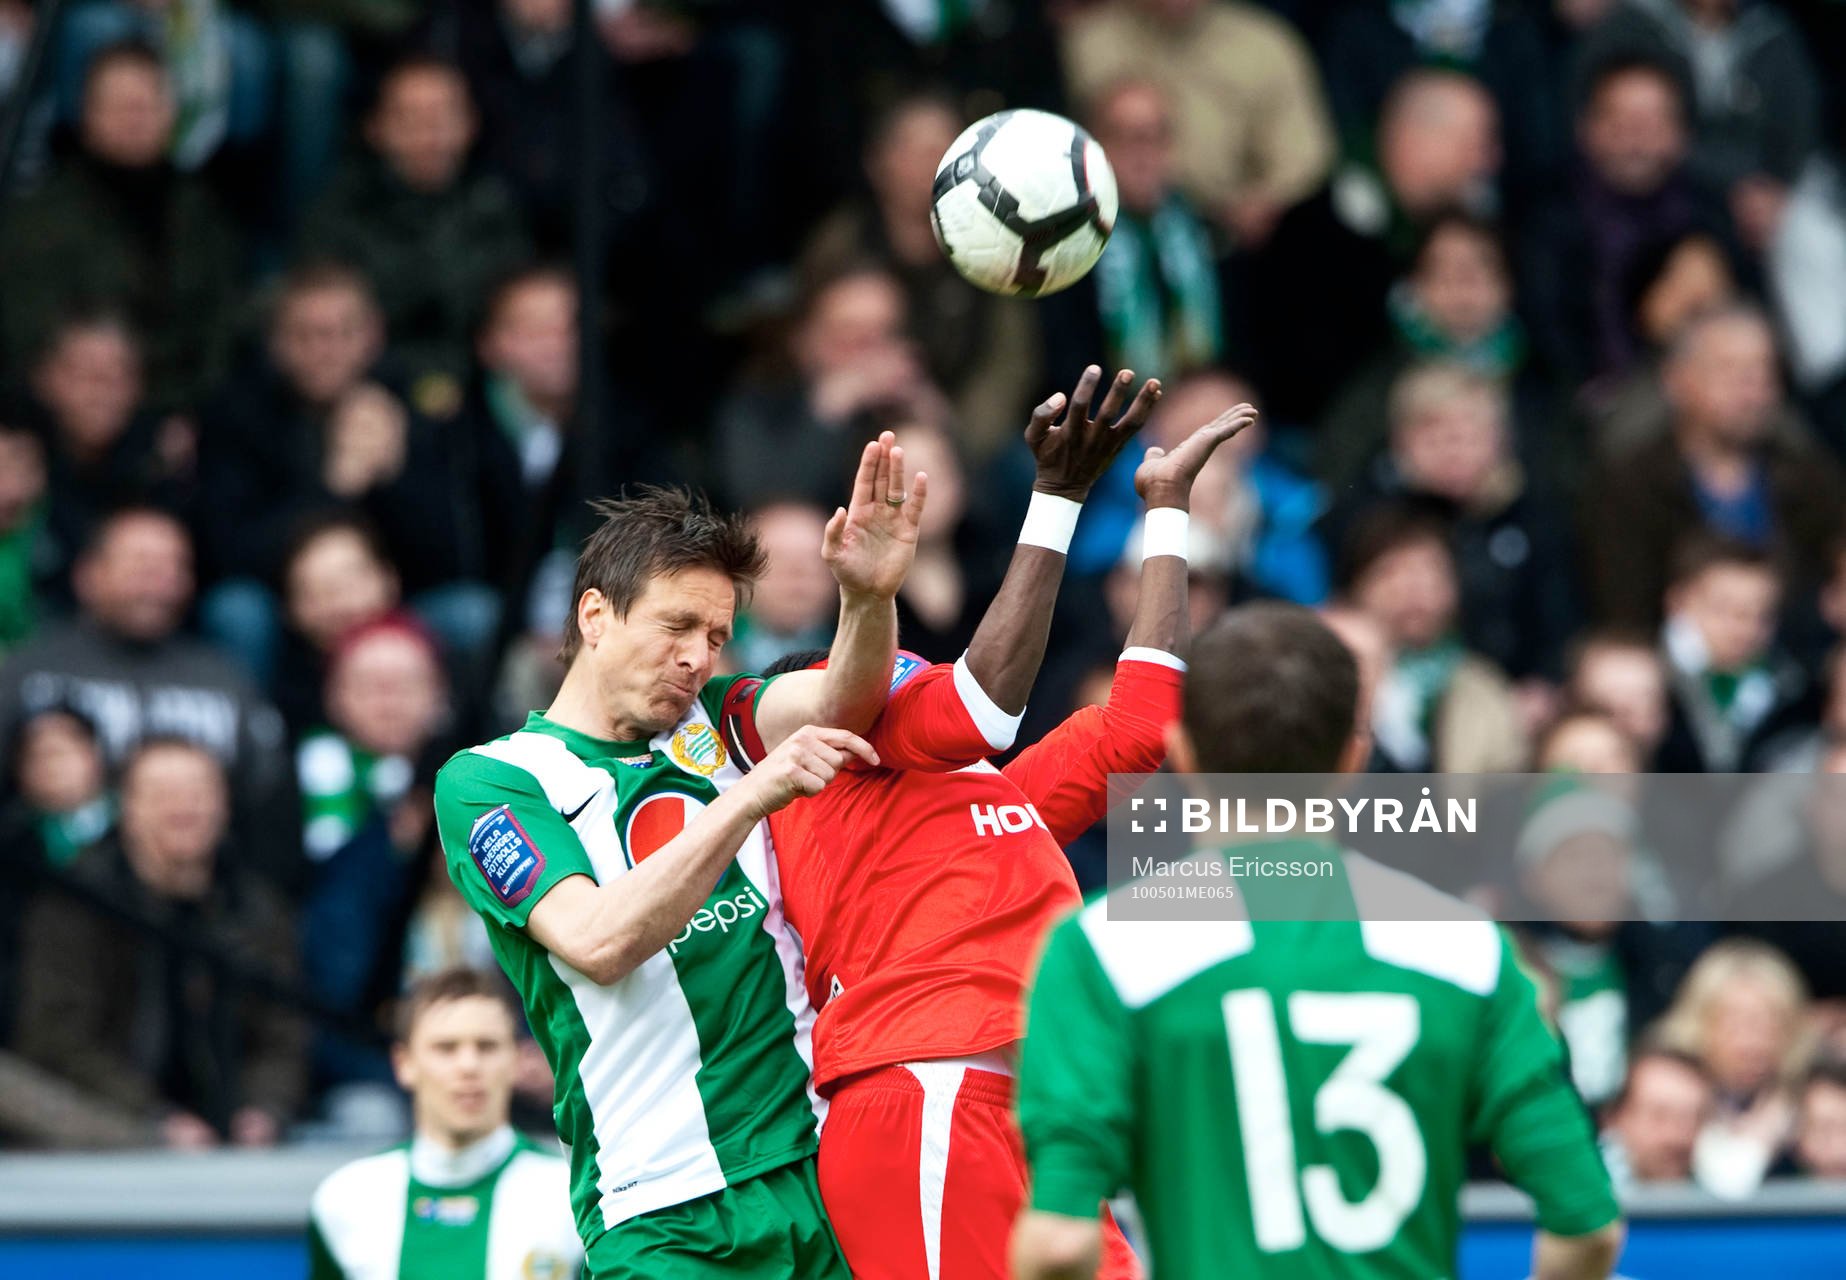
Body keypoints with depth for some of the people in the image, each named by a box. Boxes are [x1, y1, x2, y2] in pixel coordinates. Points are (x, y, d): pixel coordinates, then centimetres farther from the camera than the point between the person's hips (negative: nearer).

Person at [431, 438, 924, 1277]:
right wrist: (751, 796, -21)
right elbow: (599, 941, -15)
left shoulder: (712, 726, 16)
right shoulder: (484, 781, 1)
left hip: (819, 1168, 4)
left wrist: (869, 595, -26)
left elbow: (839, 698, -5)